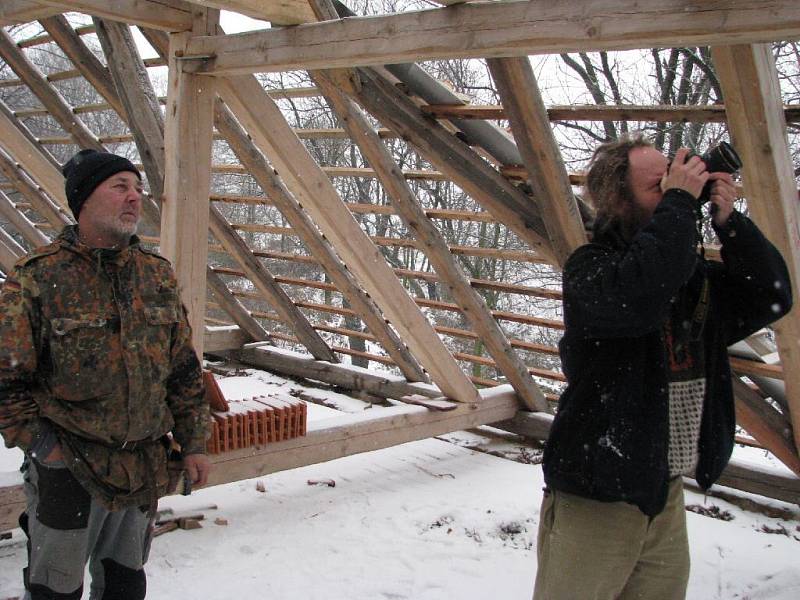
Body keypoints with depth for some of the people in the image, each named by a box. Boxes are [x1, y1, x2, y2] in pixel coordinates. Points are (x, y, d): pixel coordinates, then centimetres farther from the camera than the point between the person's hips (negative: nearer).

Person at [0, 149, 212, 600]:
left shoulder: (158, 275, 4)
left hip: (144, 467, 5)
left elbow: (184, 369, 9)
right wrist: (42, 445, -12)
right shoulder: (37, 278, -12)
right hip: (67, 470, -5)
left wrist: (193, 443, 8)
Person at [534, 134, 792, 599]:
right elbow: (638, 297, -33)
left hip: (667, 496, 7)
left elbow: (773, 299, 5)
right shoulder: (591, 267, -13)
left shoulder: (695, 272, 8)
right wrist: (679, 201, -22)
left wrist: (729, 221, -6)